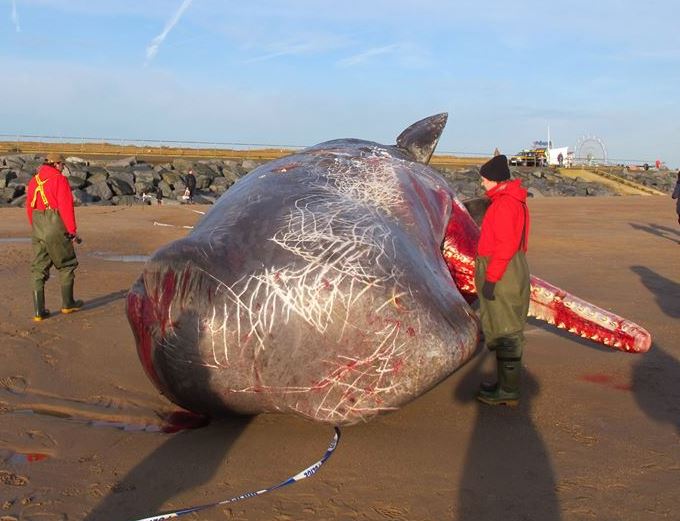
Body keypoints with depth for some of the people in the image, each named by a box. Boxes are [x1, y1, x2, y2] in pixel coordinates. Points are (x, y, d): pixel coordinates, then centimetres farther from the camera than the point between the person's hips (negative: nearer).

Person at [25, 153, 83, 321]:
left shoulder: (34, 180, 12)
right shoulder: (59, 179, -8)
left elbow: (29, 207, 15)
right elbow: (66, 206, -12)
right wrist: (72, 230, -8)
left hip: (37, 229, 6)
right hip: (55, 227, -6)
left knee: (39, 269, 7)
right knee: (66, 265, 12)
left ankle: (38, 311, 5)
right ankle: (67, 303, 21)